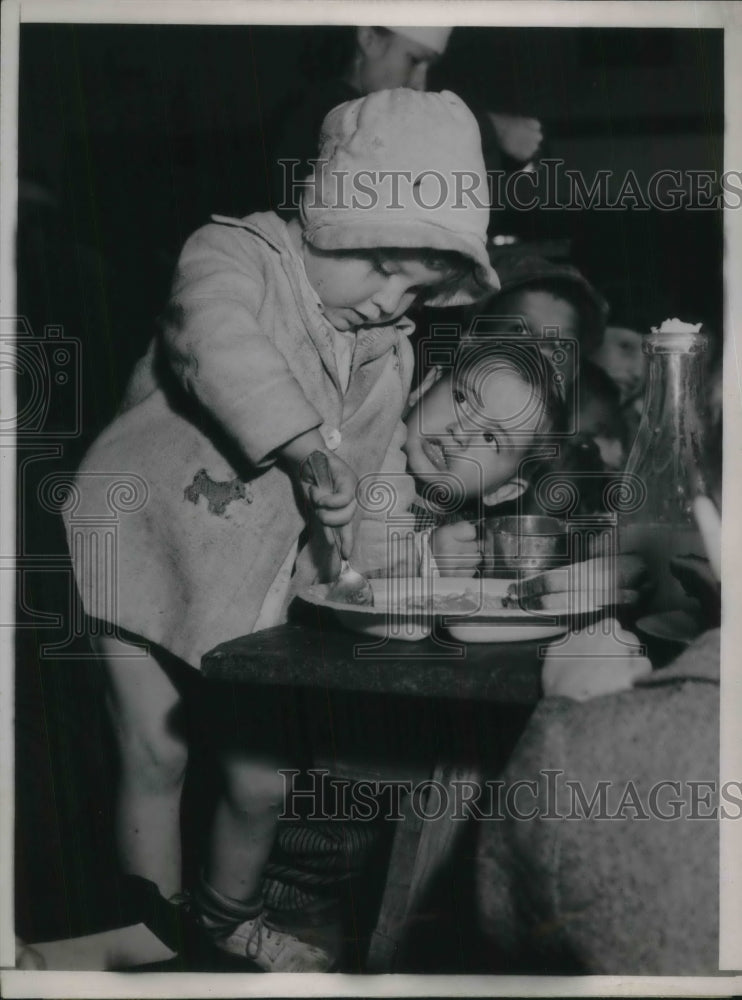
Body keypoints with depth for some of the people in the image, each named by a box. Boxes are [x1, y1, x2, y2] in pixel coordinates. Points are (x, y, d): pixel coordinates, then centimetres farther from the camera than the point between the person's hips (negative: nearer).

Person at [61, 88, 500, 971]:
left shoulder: (389, 360, 7)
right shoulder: (237, 252, -11)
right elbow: (219, 341, -33)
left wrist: (370, 577, -8)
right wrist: (308, 443, -42)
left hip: (254, 578, 5)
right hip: (144, 530, -4)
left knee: (262, 775, 3)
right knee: (155, 754, -2)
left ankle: (230, 919, 31)